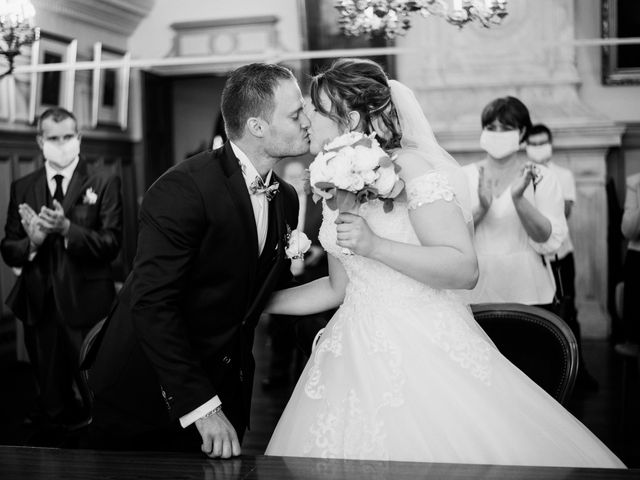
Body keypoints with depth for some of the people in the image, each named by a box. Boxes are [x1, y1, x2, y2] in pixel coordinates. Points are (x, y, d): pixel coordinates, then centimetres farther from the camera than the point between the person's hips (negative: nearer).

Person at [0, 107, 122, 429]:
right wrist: (32, 242, -14)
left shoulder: (104, 183, -2)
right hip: (39, 309, 3)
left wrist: (67, 228, -23)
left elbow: (112, 245, -10)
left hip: (88, 309, -3)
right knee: (51, 406, 13)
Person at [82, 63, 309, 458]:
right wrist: (200, 405, -29)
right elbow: (151, 304, -26)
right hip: (146, 392, -6)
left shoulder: (287, 198, 2)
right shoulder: (185, 188, -22)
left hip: (224, 389, 6)